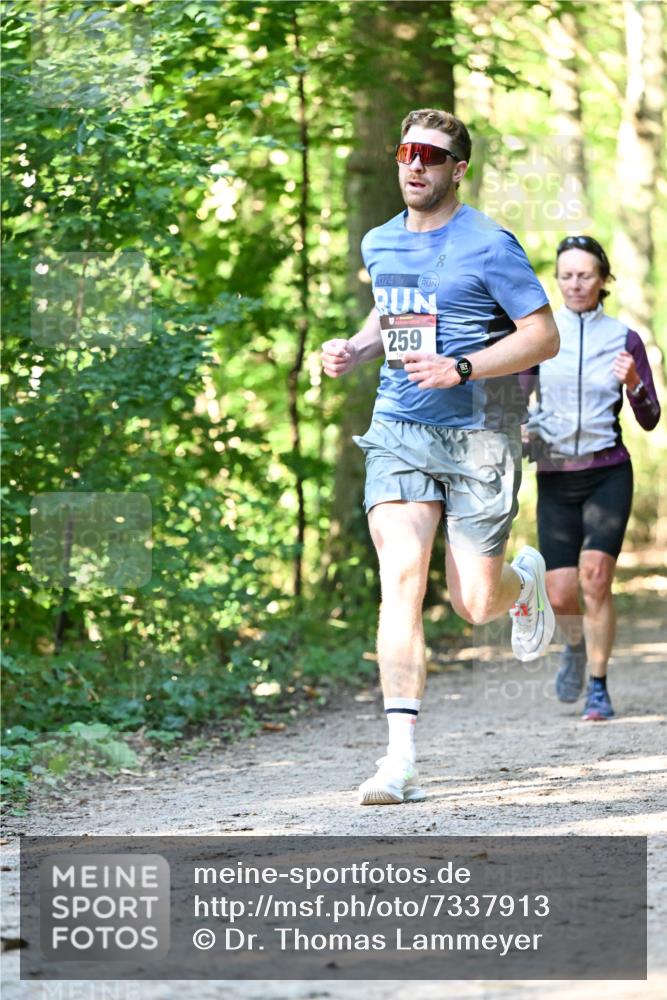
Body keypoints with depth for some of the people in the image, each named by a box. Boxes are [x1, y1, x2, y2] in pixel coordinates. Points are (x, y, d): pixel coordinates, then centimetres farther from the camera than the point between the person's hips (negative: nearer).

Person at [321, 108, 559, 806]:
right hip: (399, 431, 4)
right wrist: (357, 348, 8)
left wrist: (461, 368, -21)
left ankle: (526, 580, 41)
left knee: (475, 604, 0)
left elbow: (544, 337, -9)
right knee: (400, 578, -15)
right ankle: (400, 758, -18)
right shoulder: (379, 245, 10)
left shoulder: (489, 247, -8)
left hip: (478, 436, -4)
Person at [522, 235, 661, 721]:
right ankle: (576, 645, 32)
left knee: (595, 577, -18)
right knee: (561, 594, -4)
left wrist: (633, 384, -16)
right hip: (555, 477, 1)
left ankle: (599, 689, -5)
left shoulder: (625, 339, 2)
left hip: (608, 474, -1)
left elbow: (650, 419, 3)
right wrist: (524, 427, -16)